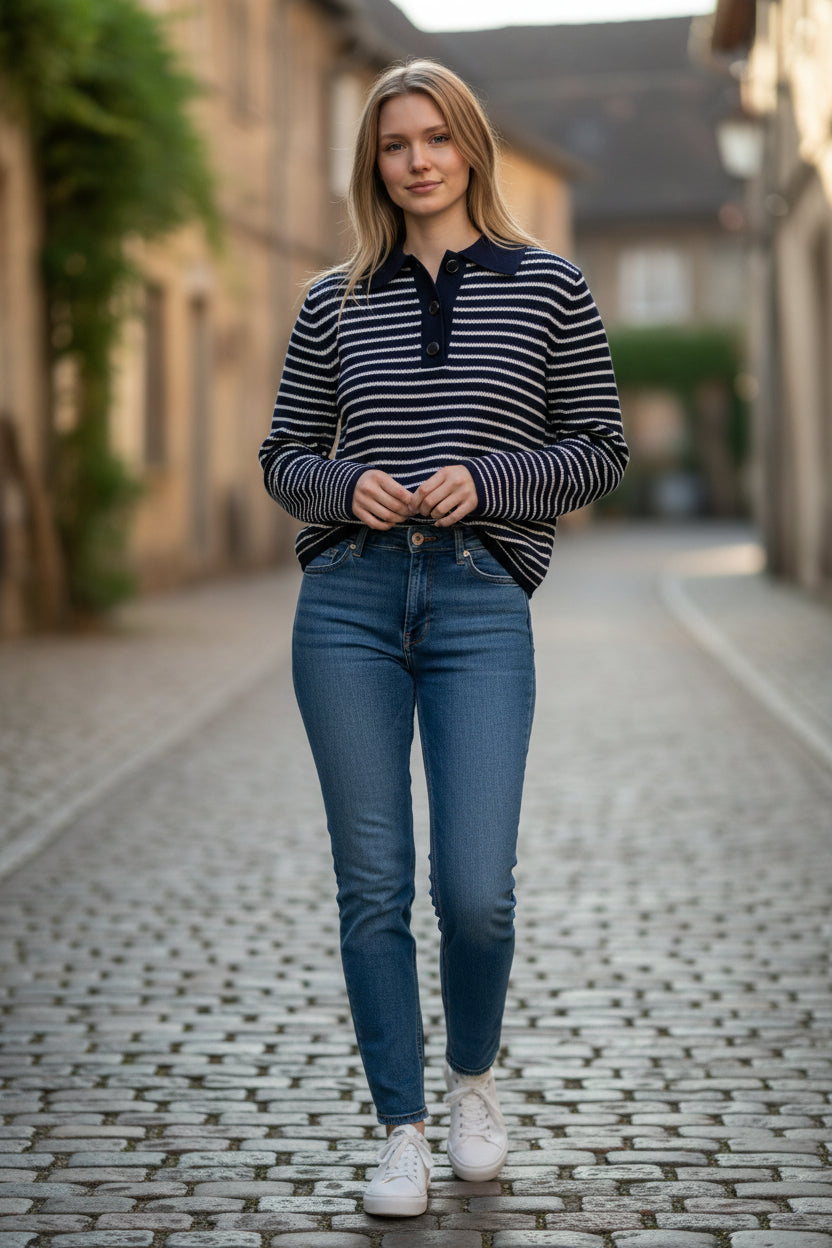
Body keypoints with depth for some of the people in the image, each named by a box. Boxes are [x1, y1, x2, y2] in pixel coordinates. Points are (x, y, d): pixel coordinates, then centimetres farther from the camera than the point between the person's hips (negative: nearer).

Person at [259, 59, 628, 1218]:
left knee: (477, 890, -8)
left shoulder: (548, 286, 7)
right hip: (350, 599, 2)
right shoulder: (335, 303, 11)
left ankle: (473, 1076, 23)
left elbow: (600, 450, 7)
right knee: (373, 884, 2)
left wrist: (486, 480, -9)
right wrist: (344, 483, -7)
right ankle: (402, 1129, 16)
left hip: (481, 604, -2)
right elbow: (283, 456, 15)